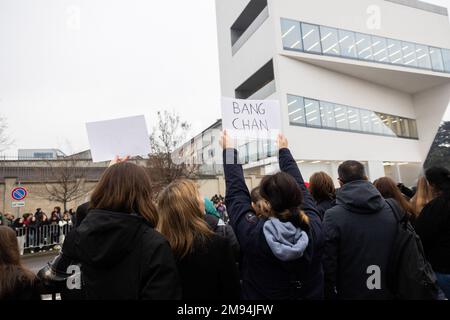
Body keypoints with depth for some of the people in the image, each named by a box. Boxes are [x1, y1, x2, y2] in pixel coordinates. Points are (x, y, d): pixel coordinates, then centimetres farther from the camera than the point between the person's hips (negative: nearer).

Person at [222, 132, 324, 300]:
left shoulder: (252, 233, -31)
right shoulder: (314, 228, -24)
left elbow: (236, 192, -18)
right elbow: (300, 186, -9)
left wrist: (229, 151, -7)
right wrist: (284, 150, 4)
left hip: (261, 295, -2)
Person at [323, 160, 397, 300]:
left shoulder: (333, 216, -20)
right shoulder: (391, 210, -6)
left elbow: (328, 263, -17)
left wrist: (331, 294, -4)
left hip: (350, 293, -3)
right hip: (387, 293, 4)